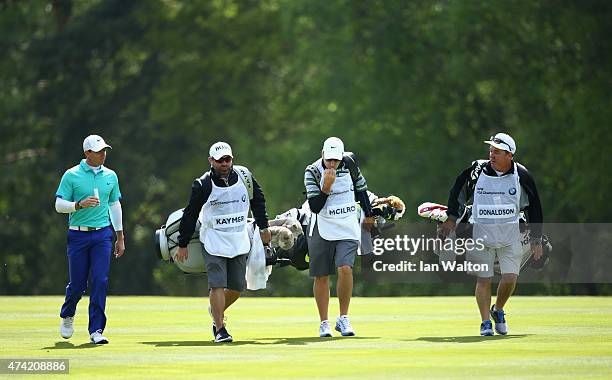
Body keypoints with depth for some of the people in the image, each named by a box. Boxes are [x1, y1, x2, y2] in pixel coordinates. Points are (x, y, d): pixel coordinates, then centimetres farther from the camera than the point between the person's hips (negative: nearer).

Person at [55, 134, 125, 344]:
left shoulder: (110, 176, 11)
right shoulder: (71, 176, -2)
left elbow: (115, 205, 19)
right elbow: (59, 205, -3)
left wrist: (120, 237, 18)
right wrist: (79, 205, -22)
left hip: (103, 234, 2)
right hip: (78, 235, -2)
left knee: (100, 281, -8)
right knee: (78, 283, 2)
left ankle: (96, 330, -6)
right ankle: (67, 316, 32)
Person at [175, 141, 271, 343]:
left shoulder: (243, 176, -2)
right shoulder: (203, 185, -11)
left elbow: (257, 200, 14)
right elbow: (190, 214, -4)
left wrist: (263, 227, 18)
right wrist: (182, 245, -1)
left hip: (239, 241, 4)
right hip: (214, 241, -4)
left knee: (237, 286, 5)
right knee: (217, 285, -11)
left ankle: (216, 311, 32)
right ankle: (220, 330, -7)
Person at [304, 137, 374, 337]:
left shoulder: (349, 162, -2)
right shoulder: (312, 172, -10)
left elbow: (360, 186, 17)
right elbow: (315, 207, -16)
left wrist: (368, 214, 19)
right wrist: (326, 186, -28)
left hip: (347, 229, 1)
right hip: (322, 229, -1)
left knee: (345, 269, -17)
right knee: (321, 276, 3)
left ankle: (343, 319, -5)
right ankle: (324, 323, 14)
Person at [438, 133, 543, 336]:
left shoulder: (521, 175, -4)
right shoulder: (476, 171, -7)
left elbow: (533, 207, 6)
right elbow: (457, 191, 12)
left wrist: (536, 239, 7)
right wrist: (452, 218, 9)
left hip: (510, 234, 0)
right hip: (482, 233, 0)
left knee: (510, 278, -9)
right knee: (483, 279, -4)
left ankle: (498, 310, 18)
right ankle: (486, 322, 7)